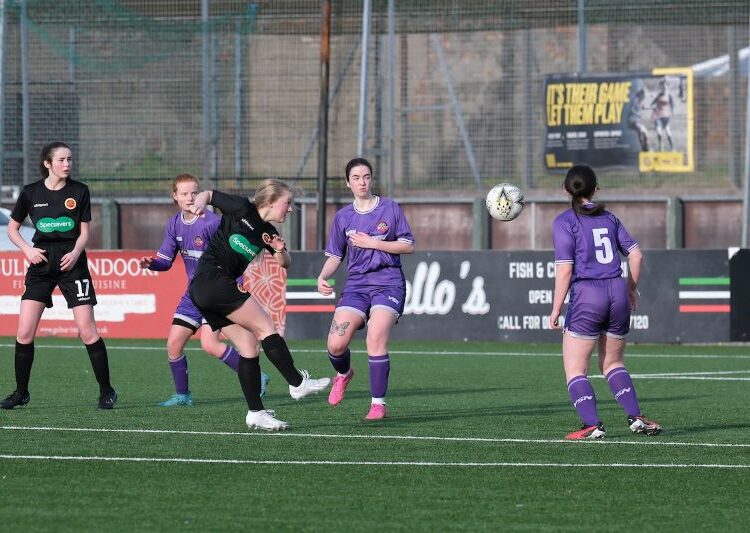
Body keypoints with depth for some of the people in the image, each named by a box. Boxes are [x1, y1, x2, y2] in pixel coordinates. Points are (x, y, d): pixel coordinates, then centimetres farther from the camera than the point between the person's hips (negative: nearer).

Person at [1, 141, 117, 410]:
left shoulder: (79, 191, 1)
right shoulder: (30, 193, 2)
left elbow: (84, 231, 4)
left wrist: (75, 253, -14)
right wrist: (27, 249, -5)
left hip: (71, 264, -1)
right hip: (41, 264, 1)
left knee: (87, 330, -8)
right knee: (24, 332, -5)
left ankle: (106, 391, 4)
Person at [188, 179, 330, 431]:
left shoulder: (267, 232, 14)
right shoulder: (242, 209, -5)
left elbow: (284, 263, 22)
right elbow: (209, 194, 4)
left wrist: (281, 250, 0)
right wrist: (201, 201, -18)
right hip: (212, 277, -9)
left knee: (249, 347, 2)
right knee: (266, 327, -10)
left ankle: (256, 412, 1)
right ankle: (298, 383, -8)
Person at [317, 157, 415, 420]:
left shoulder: (390, 208, 4)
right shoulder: (343, 217, 11)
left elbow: (408, 246, 1)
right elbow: (335, 255, 15)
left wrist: (373, 243, -9)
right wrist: (323, 277, -5)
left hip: (387, 283, -3)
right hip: (356, 285, 3)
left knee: (376, 340, -22)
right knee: (336, 344, -13)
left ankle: (379, 403, -11)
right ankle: (343, 374, 24)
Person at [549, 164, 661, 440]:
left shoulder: (564, 222, -5)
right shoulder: (609, 218, 11)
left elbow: (564, 270, -11)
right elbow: (636, 254, 10)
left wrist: (555, 310, -7)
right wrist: (631, 288, 25)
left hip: (586, 296, -5)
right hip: (617, 292, 5)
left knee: (575, 369, 3)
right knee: (612, 363, 21)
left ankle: (592, 425, -12)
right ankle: (636, 417, 9)